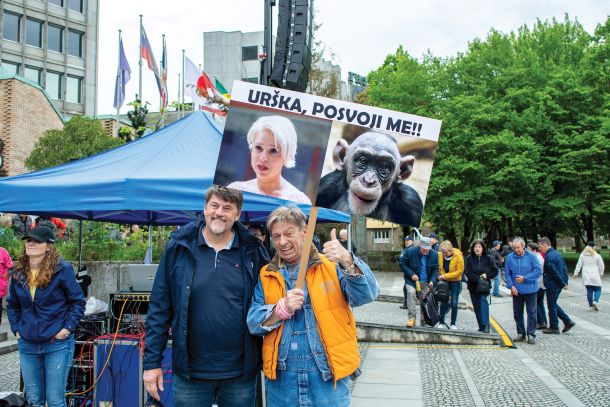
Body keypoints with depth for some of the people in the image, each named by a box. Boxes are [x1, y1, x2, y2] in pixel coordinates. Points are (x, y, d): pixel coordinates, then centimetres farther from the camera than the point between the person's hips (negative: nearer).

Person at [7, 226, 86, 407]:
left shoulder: (62, 269, -10)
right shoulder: (18, 272, 5)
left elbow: (78, 301, -4)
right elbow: (12, 305, 18)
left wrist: (67, 328, -11)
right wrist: (16, 329, 7)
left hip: (57, 344, -4)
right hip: (27, 345, 5)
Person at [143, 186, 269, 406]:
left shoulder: (252, 251, -2)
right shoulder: (178, 248, -3)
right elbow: (159, 309, -1)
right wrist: (152, 362, -3)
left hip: (240, 372, 1)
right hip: (190, 372, 0)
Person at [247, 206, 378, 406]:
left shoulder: (332, 266, 0)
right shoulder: (267, 275, 7)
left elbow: (366, 295, -15)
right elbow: (253, 322, 1)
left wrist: (347, 261, -33)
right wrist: (283, 308, -18)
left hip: (327, 374, -2)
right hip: (281, 377, 2)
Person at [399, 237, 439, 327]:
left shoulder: (434, 254, -9)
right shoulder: (410, 251, -18)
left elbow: (435, 269, 0)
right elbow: (402, 263, -10)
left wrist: (432, 281, -15)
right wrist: (411, 274, -19)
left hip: (426, 282, 3)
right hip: (411, 280, -3)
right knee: (411, 293, -28)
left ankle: (424, 320, 27)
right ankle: (412, 317, -24)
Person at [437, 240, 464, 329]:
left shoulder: (458, 256, -19)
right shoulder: (441, 255, -9)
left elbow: (459, 271, -17)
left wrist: (445, 276, -21)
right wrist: (440, 276, -6)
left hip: (455, 282, -2)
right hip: (444, 282, 2)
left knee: (454, 303, 3)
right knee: (443, 302, 2)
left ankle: (453, 324, 13)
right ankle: (441, 322, 11)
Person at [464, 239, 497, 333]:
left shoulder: (488, 258, 1)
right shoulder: (469, 258, 1)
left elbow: (495, 271, 6)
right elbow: (467, 272, -8)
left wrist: (487, 275, -12)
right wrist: (478, 279, -19)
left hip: (484, 286, -2)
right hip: (473, 286, 2)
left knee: (483, 301, -24)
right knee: (477, 307, 7)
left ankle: (485, 325, -27)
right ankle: (482, 327, 17)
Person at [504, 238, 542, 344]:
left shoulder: (531, 256, -7)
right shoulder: (510, 257, -1)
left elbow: (538, 271, -9)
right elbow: (507, 273, 3)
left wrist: (525, 278, -15)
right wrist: (511, 286, -9)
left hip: (530, 290, -3)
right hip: (516, 290, 3)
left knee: (531, 312, 0)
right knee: (517, 313, 10)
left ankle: (531, 334, 9)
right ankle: (521, 333, 23)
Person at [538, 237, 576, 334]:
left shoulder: (549, 257, -20)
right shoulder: (557, 253, 11)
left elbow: (555, 273, -21)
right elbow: (565, 268, 13)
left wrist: (563, 284, -12)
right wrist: (565, 283, 11)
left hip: (552, 285, -9)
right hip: (559, 285, 9)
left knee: (551, 306, 3)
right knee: (553, 304, 19)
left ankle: (554, 327, 12)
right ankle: (567, 321, 16)